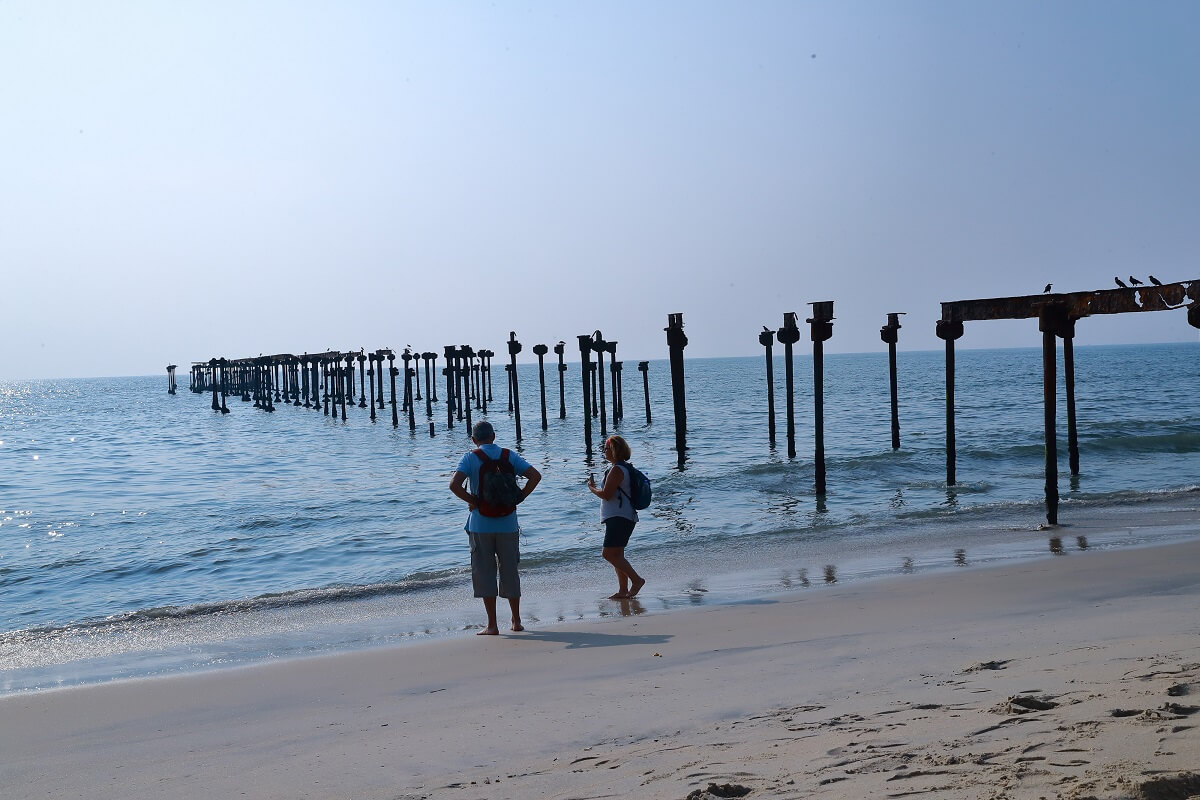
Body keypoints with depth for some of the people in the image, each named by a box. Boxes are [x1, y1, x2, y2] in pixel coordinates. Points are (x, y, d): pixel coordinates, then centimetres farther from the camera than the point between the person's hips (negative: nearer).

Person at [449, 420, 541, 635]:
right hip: (507, 524, 3)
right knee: (510, 572, 13)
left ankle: (492, 625, 5)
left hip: (481, 525, -3)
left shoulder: (470, 458, -4)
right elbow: (535, 476, -3)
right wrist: (518, 498, 0)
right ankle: (516, 621, 19)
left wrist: (472, 501, -6)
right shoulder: (509, 456, 4)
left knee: (485, 573, 5)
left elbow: (454, 484, -18)